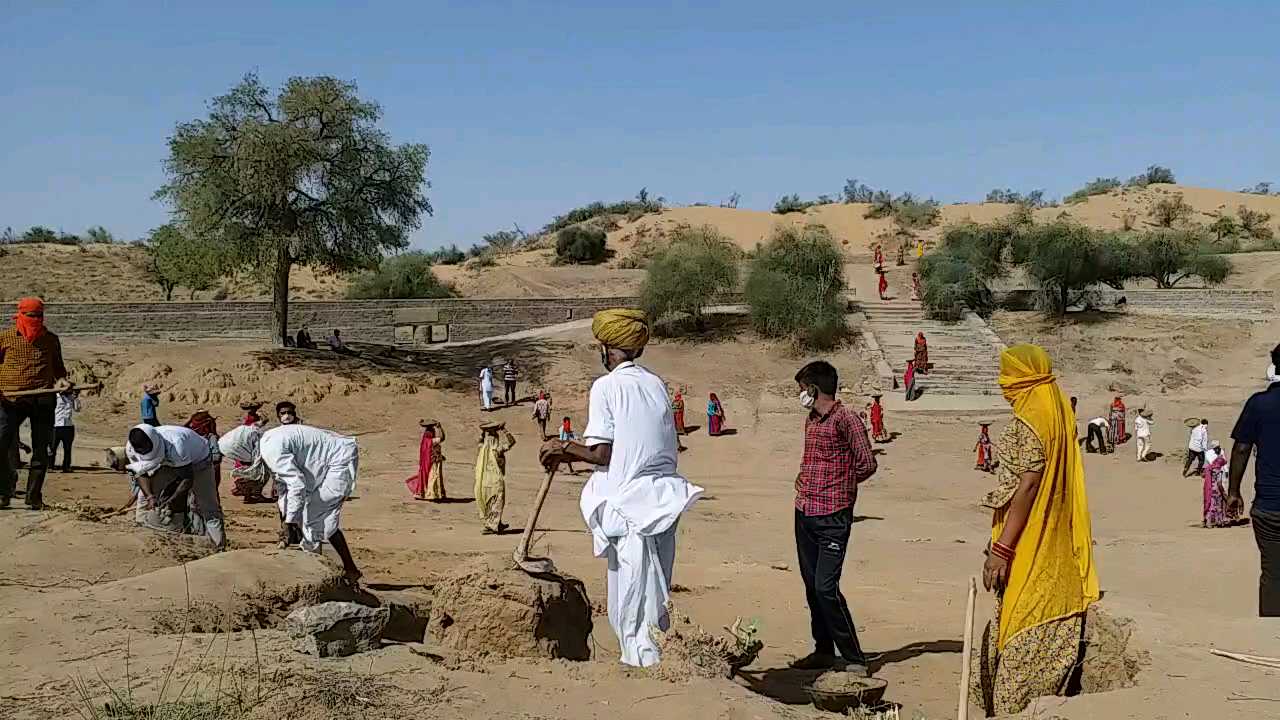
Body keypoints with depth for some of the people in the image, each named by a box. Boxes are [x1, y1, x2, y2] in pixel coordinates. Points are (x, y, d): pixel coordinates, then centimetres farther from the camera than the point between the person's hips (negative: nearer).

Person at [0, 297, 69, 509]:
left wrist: (61, 379, 3)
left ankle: (34, 497, 12)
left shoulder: (51, 340, 12)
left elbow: (58, 366, 24)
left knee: (41, 450, 3)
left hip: (43, 401, 2)